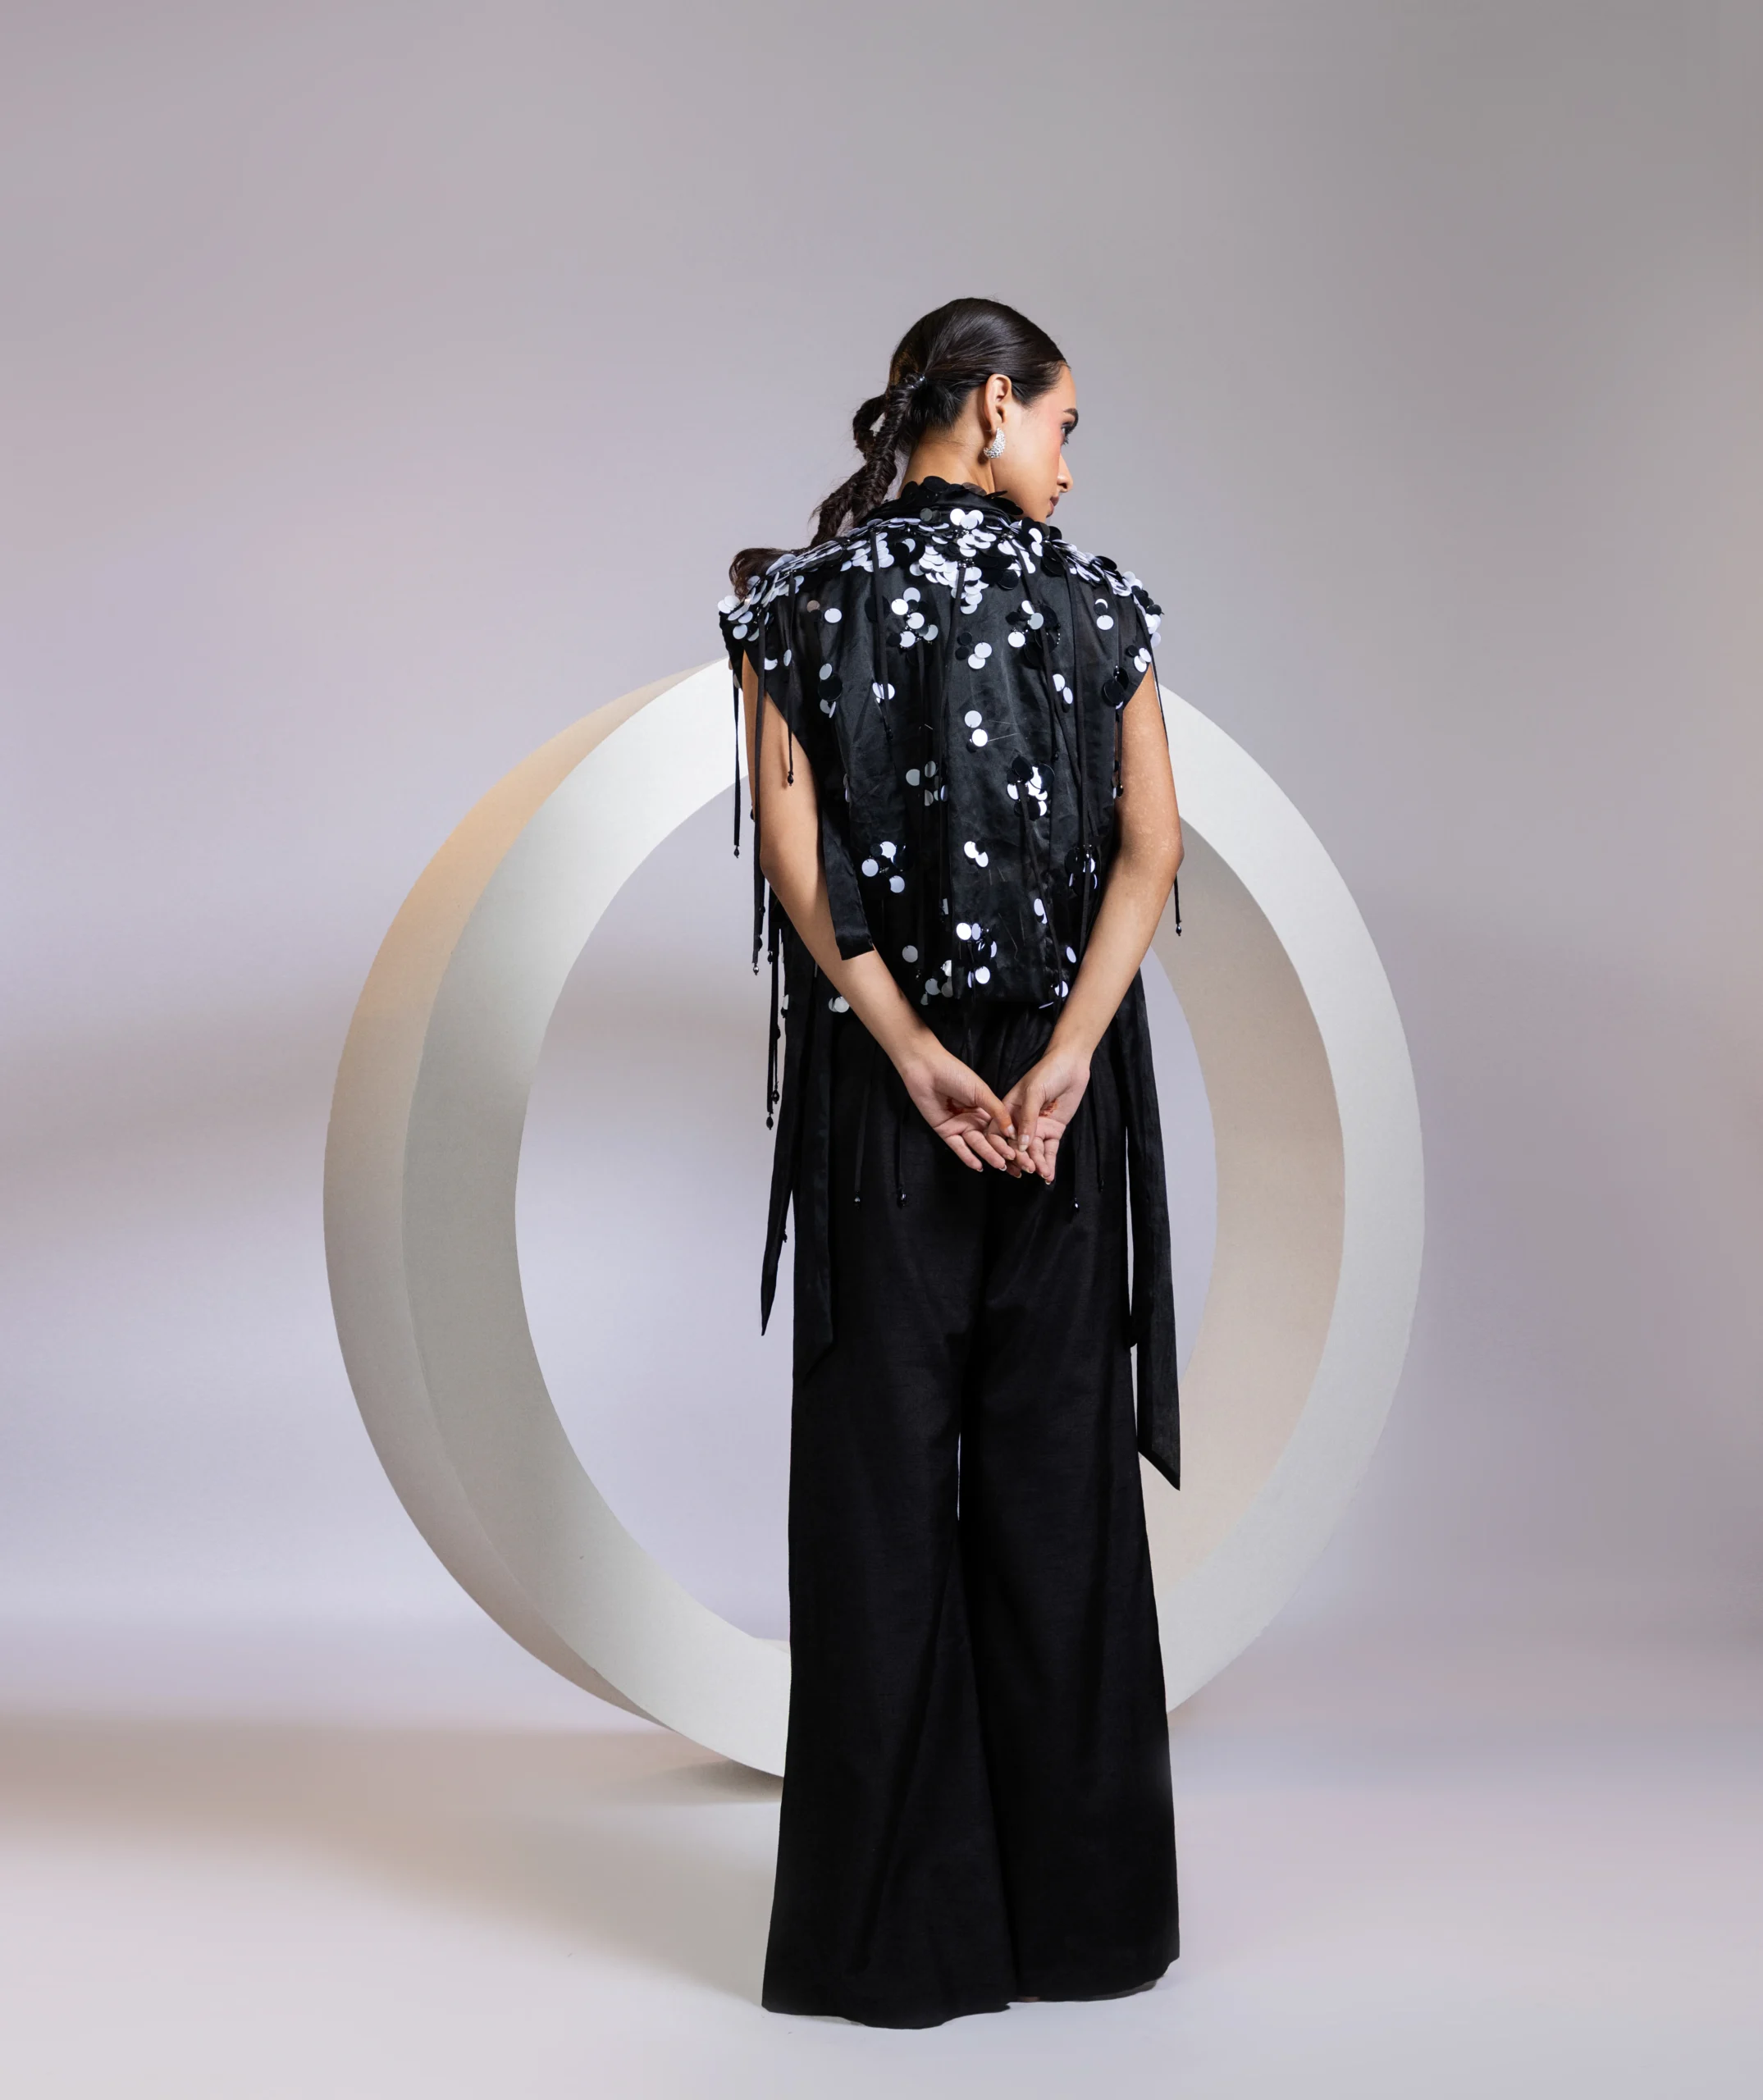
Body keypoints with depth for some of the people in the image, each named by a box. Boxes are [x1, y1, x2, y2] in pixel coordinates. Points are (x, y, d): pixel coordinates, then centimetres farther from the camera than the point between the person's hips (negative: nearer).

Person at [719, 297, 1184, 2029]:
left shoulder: (800, 599, 1)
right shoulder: (1096, 604, 1)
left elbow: (790, 830, -9)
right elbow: (1151, 843, -9)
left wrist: (911, 1050, -13)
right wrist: (1063, 1059, -15)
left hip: (878, 1087, 0)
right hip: (1066, 1086, 0)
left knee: (883, 1464, 4)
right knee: (1058, 1465, 8)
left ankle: (898, 1917, 9)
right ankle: (1076, 1900, 15)